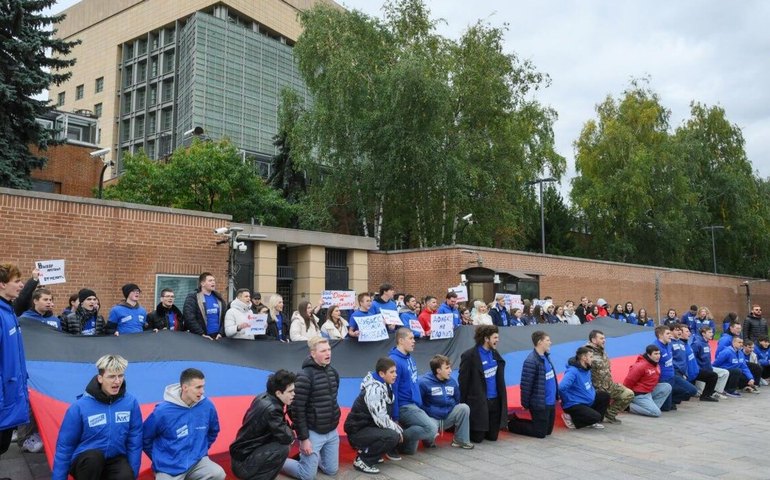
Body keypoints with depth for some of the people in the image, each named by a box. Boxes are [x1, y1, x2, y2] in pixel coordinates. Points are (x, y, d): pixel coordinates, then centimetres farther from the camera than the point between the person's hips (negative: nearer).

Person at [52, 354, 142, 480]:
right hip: (85, 462, -1)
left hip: (114, 460, 1)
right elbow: (64, 446, -6)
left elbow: (134, 442, 0)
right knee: (94, 456, -35)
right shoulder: (80, 406, -14)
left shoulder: (131, 403, -8)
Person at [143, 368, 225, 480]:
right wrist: (160, 459, 4)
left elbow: (213, 431, 14)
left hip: (197, 461, 3)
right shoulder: (163, 411, -16)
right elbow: (144, 438, -1)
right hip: (169, 467, -3)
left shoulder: (207, 406, -7)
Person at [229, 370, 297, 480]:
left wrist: (287, 429, 0)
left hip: (244, 451, 9)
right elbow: (286, 438, -21)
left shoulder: (262, 397, 1)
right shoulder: (270, 409, -25)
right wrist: (292, 433, -1)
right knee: (283, 448, -23)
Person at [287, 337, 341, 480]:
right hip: (313, 433, -7)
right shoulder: (305, 376, -20)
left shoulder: (333, 372, 3)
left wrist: (334, 422, 15)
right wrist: (303, 438, -18)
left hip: (332, 432, 7)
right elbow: (297, 410, -19)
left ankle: (308, 457, 34)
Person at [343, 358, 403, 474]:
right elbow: (381, 420, -25)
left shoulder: (385, 385, 6)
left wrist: (398, 429, 4)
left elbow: (386, 414, 17)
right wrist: (397, 431, -12)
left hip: (369, 425, 9)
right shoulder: (374, 390, -23)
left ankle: (367, 450, 11)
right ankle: (362, 460, -12)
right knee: (393, 436, -26)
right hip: (358, 431, -9)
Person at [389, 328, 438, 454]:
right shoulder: (395, 361, -19)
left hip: (414, 405, 9)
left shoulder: (409, 358, 10)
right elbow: (392, 391, -19)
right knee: (432, 429, -16)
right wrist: (395, 418, -18)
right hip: (404, 407, -9)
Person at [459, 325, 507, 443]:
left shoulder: (494, 353, 6)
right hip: (479, 402, -6)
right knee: (477, 438, 2)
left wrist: (503, 400, 12)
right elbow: (463, 382, -13)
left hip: (495, 401, 6)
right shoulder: (469, 356, -16)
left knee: (492, 437, 10)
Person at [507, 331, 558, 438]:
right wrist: (525, 404, -13)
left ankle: (515, 419, 29)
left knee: (548, 430, 18)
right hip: (540, 404, -9)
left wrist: (556, 396, 14)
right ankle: (511, 424, 18)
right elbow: (525, 385, -19)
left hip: (551, 402, 9)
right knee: (540, 433, 1)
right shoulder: (531, 361, -22)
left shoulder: (546, 356, 5)